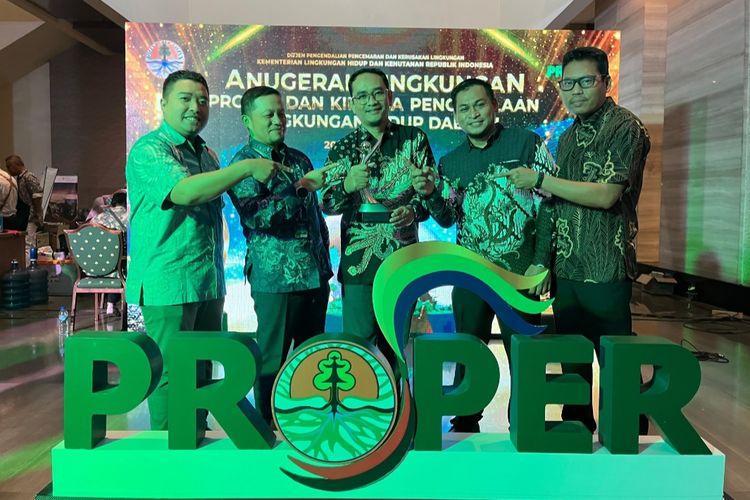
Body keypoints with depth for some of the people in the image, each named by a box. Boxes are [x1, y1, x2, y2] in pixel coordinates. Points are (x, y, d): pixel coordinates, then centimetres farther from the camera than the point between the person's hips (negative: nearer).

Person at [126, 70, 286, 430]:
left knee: (201, 371, 14)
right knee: (171, 373, 0)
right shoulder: (149, 150, -9)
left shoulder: (207, 154, 17)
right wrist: (247, 167, -24)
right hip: (169, 284, -8)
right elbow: (184, 192, -27)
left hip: (210, 284, 8)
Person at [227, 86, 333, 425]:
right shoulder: (243, 163, -3)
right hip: (275, 278, -6)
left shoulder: (299, 159, 14)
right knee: (272, 359, 3)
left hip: (315, 275, 6)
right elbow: (258, 215, -17)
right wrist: (301, 186, -21)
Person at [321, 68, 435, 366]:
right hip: (359, 264, -1)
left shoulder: (414, 139, 4)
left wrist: (413, 211, -17)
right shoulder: (343, 149, 4)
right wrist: (347, 185, -24)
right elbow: (328, 206, -3)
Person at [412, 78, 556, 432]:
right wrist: (429, 195, -11)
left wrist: (541, 261, -10)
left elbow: (550, 202, -4)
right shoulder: (450, 162, 9)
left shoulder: (527, 143, -2)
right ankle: (464, 425, 28)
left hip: (520, 272, -3)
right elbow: (448, 219, 9)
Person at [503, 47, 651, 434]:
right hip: (566, 269, 7)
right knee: (572, 362, 16)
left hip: (605, 271, -7)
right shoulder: (570, 136, 16)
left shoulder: (625, 128, -8)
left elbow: (605, 195, -19)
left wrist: (538, 181, -14)